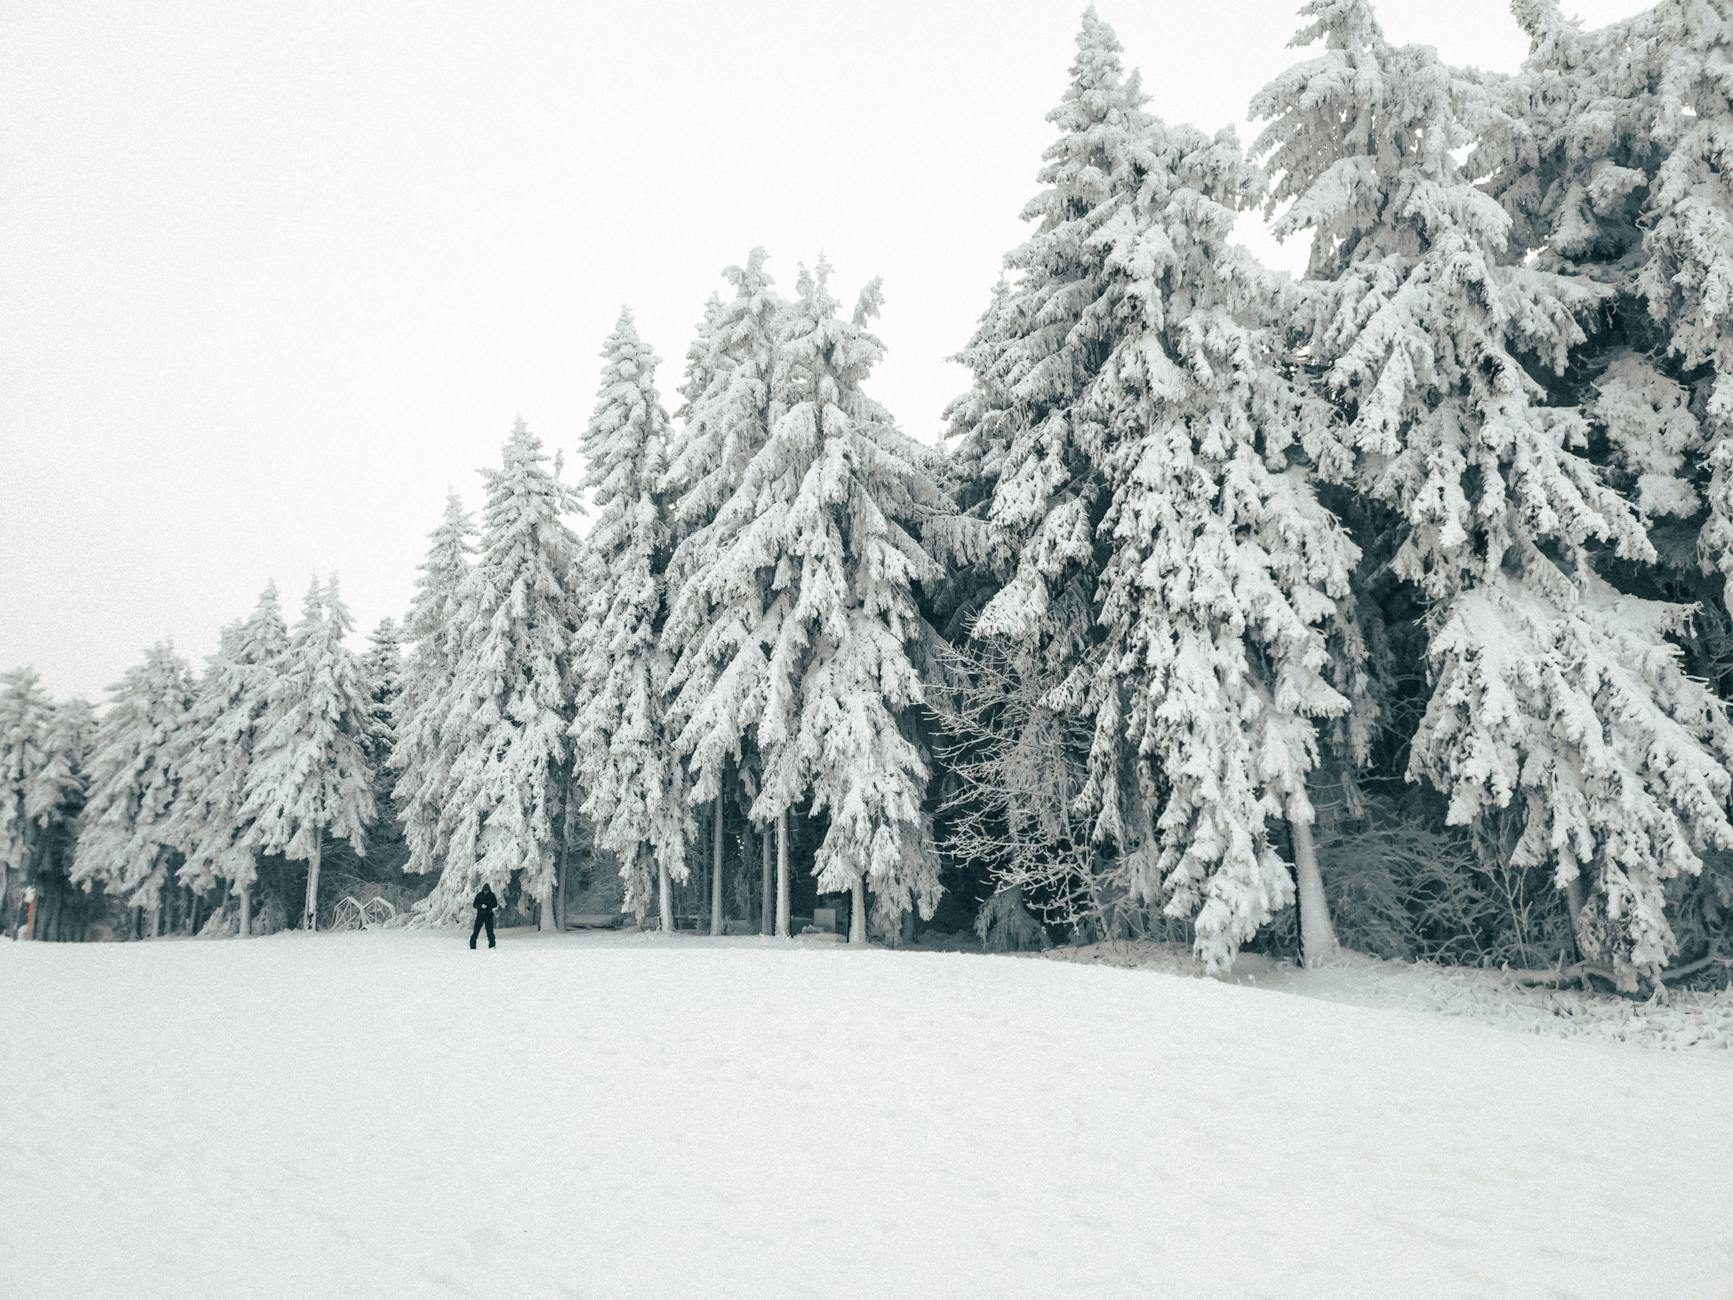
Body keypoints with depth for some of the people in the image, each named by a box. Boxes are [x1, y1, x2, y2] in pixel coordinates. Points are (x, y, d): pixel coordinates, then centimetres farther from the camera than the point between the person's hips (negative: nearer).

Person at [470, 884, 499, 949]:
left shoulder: (492, 895, 2)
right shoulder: (479, 895, 0)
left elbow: (495, 904, 2)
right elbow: (475, 905, -1)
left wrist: (488, 906, -15)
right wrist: (481, 906, -19)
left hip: (488, 916, 0)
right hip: (480, 915, 0)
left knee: (490, 930, -3)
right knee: (476, 930, -3)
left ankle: (492, 945, 5)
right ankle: (472, 945, 3)